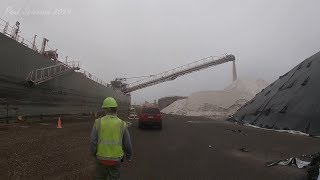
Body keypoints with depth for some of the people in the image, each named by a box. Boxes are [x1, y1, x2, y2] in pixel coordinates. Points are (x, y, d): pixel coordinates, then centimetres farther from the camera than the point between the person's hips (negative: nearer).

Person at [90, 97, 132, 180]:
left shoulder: (98, 122, -12)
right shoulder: (122, 124, -11)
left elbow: (93, 142, -9)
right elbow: (127, 144, -6)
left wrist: (94, 154, 11)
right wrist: (128, 156, 13)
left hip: (101, 159, 1)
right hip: (116, 160, 0)